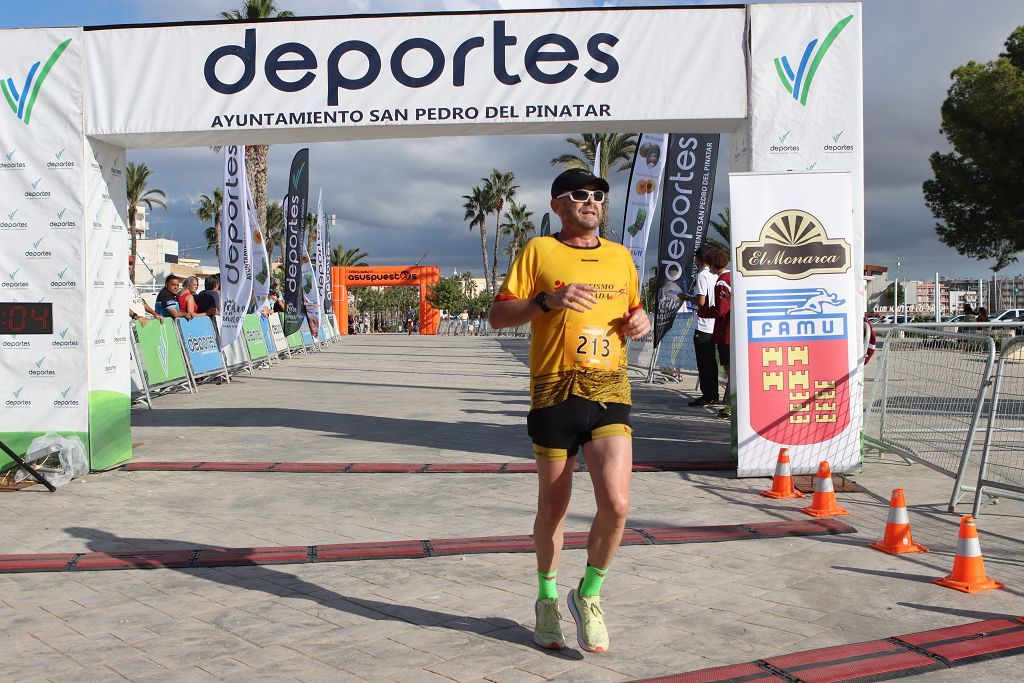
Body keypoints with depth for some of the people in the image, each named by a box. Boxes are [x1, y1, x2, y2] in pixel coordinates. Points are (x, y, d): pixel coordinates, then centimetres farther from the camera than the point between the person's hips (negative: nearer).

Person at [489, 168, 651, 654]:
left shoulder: (620, 257, 16)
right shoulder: (539, 251, 3)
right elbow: (498, 316, 0)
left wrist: (640, 321, 7)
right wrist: (548, 300, -15)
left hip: (609, 391, 3)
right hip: (555, 391, -2)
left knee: (616, 503, -13)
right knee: (553, 507, 8)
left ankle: (589, 593, 14)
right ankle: (547, 599, 33)